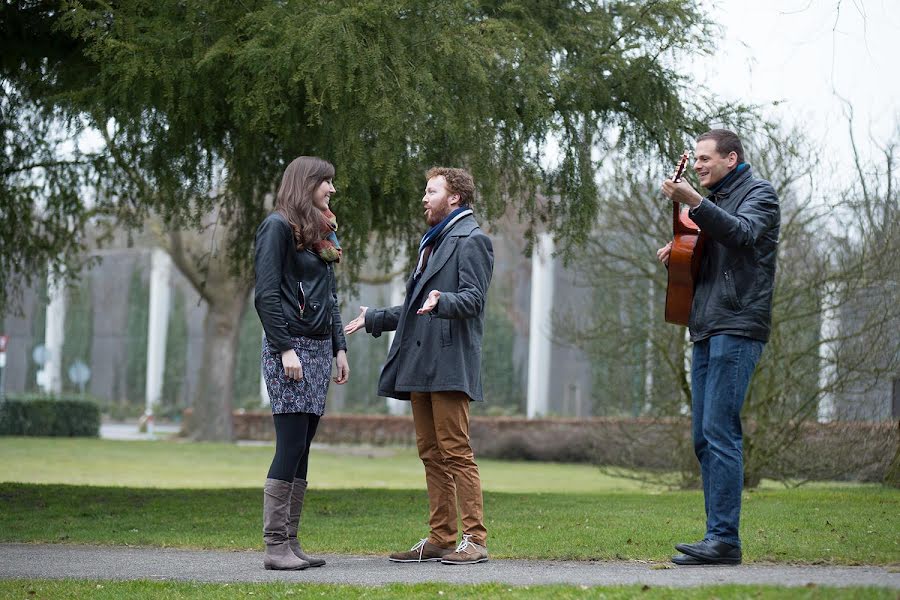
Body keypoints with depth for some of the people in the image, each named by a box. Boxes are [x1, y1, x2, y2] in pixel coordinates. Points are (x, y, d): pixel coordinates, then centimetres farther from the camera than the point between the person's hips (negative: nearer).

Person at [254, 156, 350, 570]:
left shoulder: (322, 232, 19)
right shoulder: (278, 227, -7)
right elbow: (266, 294, -13)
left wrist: (339, 348, 14)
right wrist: (285, 348, -18)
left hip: (319, 348, 8)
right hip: (290, 346, -8)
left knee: (300, 450, 7)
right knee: (291, 446, -10)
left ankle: (290, 543, 8)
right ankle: (275, 547, -7)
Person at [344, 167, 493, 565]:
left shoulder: (471, 241, -3)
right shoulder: (432, 243, 26)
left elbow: (473, 298, -16)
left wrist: (441, 301, -34)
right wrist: (373, 318, 34)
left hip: (450, 365, -10)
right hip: (420, 367, 10)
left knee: (456, 452, -11)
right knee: (431, 455, 8)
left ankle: (475, 540, -11)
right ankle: (440, 539, 11)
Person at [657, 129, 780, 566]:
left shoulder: (758, 192, 0)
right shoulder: (713, 201, 25)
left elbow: (742, 234, -21)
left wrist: (693, 203, -31)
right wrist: (673, 257, 12)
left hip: (737, 328, -9)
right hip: (706, 332, 9)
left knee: (720, 432, -14)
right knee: (704, 437, 6)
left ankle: (724, 539, -15)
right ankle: (717, 537, 8)